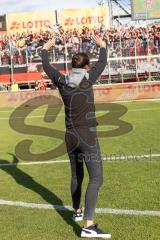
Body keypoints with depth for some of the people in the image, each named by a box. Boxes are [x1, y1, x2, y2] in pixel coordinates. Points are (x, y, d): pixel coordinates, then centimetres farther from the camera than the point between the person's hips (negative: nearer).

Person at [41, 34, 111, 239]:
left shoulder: (62, 82, 1)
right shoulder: (87, 80, -9)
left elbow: (47, 67, 19)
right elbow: (102, 63, 7)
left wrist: (45, 50, 36)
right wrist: (102, 46, 25)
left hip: (70, 136, 6)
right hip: (87, 136, -6)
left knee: (76, 175, 21)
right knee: (96, 179, -7)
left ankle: (77, 212, 39)